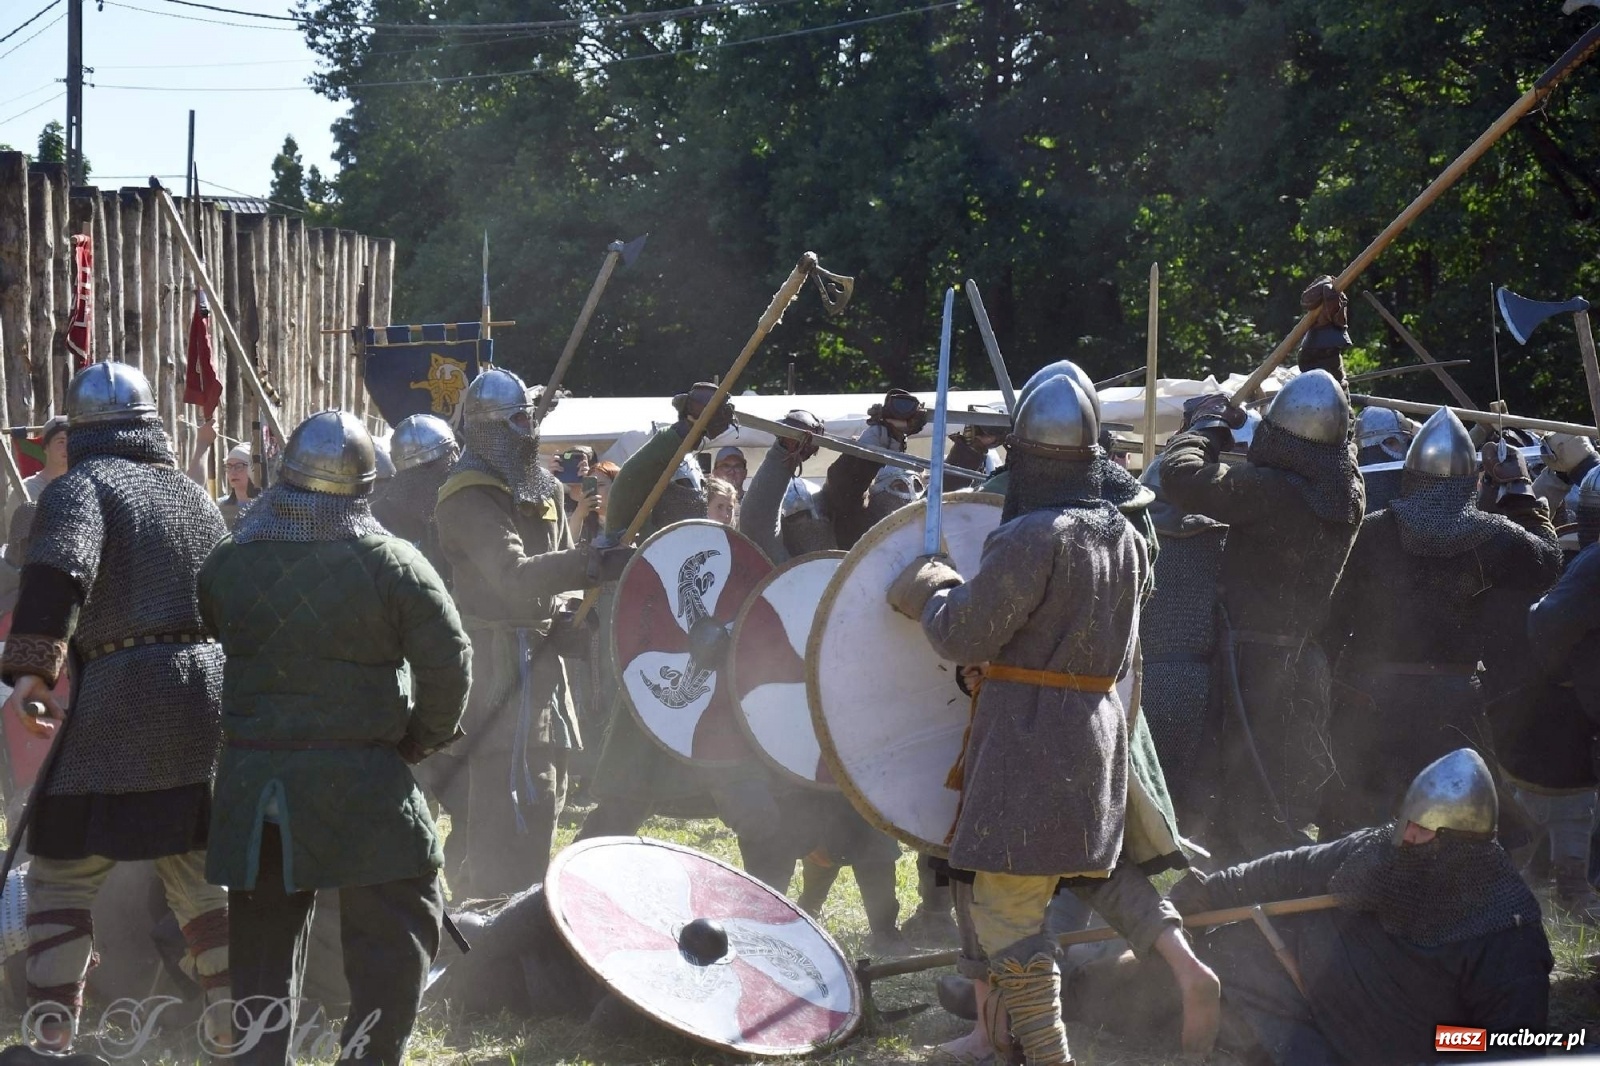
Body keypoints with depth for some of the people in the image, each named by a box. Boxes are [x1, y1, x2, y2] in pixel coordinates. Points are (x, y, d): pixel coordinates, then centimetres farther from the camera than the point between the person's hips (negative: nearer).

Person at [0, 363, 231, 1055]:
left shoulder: (83, 486, -2)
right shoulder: (196, 497, 19)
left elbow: (58, 569, -20)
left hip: (122, 696, -6)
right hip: (213, 687, 6)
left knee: (63, 872, 0)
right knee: (199, 872, 16)